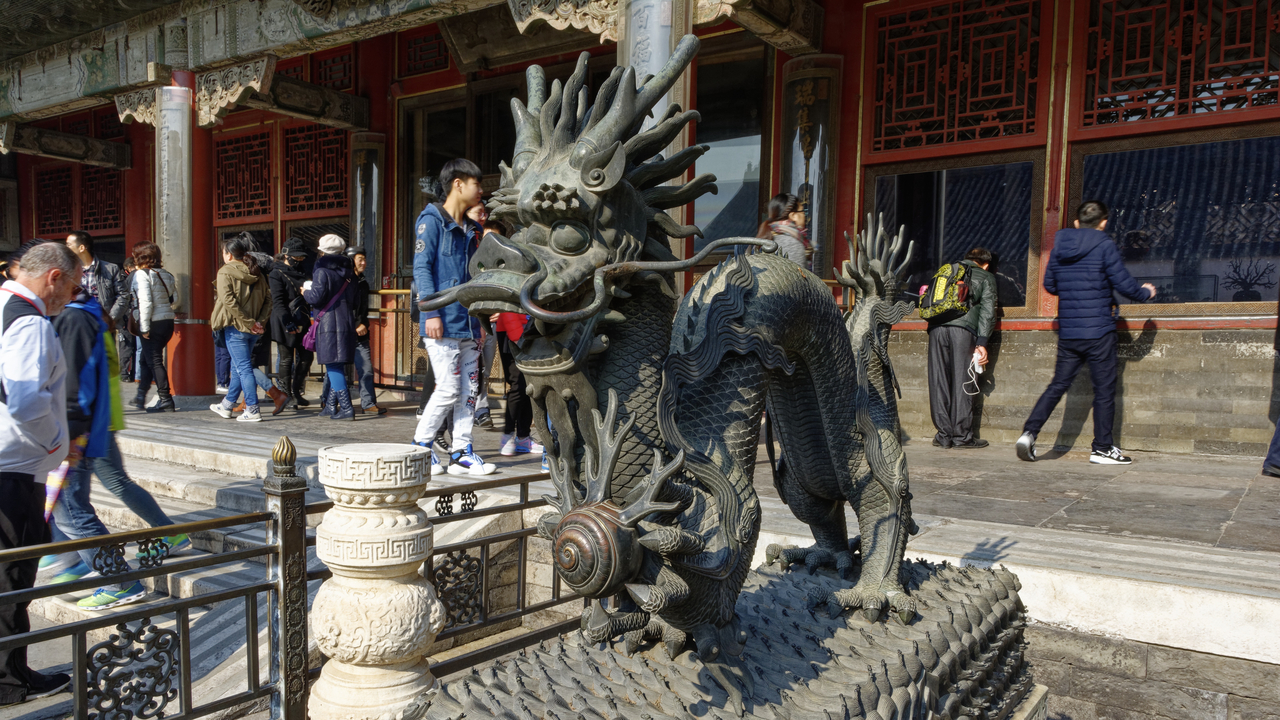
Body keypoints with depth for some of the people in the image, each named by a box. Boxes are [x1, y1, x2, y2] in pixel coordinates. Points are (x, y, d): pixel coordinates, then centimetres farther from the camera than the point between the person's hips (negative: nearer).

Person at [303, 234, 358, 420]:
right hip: (347, 322, 7)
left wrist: (306, 292, 4)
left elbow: (316, 297, -16)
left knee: (333, 366, -6)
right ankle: (331, 406, 22)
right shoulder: (348, 271, 14)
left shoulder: (322, 271, -8)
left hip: (328, 323, -7)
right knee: (336, 367, 14)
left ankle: (346, 408, -12)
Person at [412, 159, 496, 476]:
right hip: (443, 324, -8)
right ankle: (420, 447, 9)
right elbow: (421, 268, -10)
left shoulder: (470, 229, 19)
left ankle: (461, 452, 13)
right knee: (448, 388, -8)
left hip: (468, 324, 8)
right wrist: (431, 312, -18)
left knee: (469, 389, 6)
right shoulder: (432, 220, -4)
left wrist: (482, 316, 19)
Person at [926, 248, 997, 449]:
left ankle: (943, 435, 5)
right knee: (963, 382, -1)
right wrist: (982, 343, -3)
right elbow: (987, 311, 3)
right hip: (963, 328, -3)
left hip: (937, 327, 4)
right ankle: (962, 436, 0)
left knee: (939, 381, 3)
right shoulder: (985, 277, 16)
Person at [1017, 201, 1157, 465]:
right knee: (1104, 389, 5)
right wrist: (1146, 293, 11)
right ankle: (1103, 449, 11)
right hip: (1098, 331, -5)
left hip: (1067, 332, 5)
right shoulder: (1104, 245, -8)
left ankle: (1029, 432, -2)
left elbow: (1050, 286, 14)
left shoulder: (1059, 245, 7)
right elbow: (1124, 283, -8)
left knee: (1058, 384, 11)